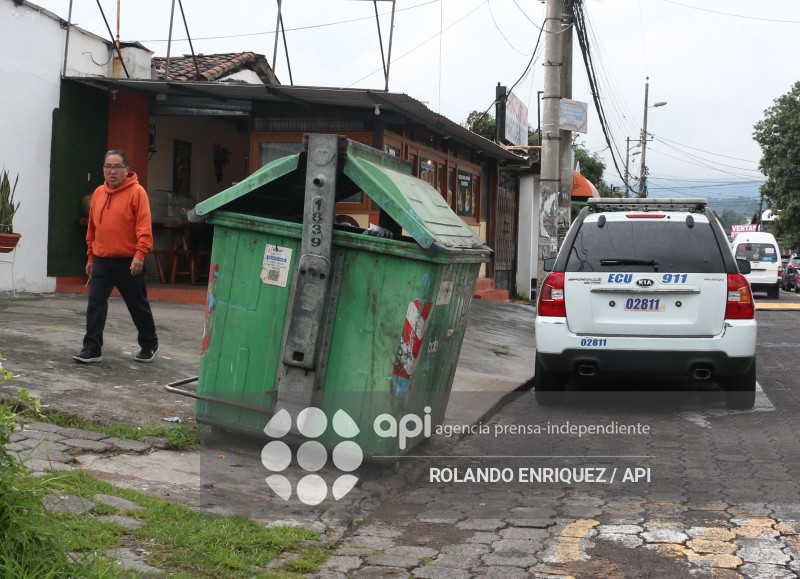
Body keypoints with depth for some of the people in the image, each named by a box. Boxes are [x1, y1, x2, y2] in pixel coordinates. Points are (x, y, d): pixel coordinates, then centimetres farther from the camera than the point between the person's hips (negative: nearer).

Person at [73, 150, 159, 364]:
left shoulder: (137, 192, -7)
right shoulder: (98, 193, 11)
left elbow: (144, 227, -13)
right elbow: (92, 227, 17)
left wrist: (140, 254, -22)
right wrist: (91, 256, 17)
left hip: (128, 262, -5)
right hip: (101, 261, 5)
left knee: (138, 306, 8)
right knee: (95, 305, -2)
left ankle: (149, 345, 25)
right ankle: (92, 349, 3)